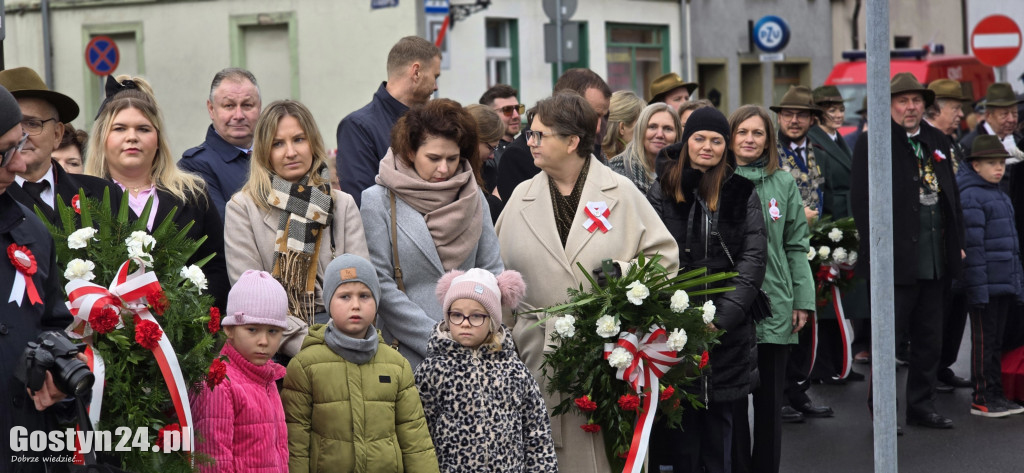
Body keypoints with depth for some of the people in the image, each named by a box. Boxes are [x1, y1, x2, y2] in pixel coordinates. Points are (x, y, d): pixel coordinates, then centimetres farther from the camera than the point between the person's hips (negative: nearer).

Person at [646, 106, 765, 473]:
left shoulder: (742, 194, 6)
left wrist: (724, 315, -11)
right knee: (683, 431, 1)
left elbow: (753, 257, 0)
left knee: (720, 429, 7)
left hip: (728, 331, 1)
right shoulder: (663, 192, 4)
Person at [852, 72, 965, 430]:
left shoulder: (936, 140, 14)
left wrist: (957, 242, 12)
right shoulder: (873, 142, -7)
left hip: (936, 259, 7)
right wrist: (875, 247, -15)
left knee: (929, 337, 13)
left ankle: (922, 405, 24)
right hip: (896, 257, -7)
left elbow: (951, 193, 18)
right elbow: (861, 198, -11)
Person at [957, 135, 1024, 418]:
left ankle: (995, 396, 19)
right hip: (985, 285, -8)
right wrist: (978, 285, -20)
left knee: (996, 341, 13)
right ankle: (982, 400, 4)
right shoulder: (970, 196, -12)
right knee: (984, 341, -2)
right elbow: (972, 244, -17)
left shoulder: (1000, 196, 17)